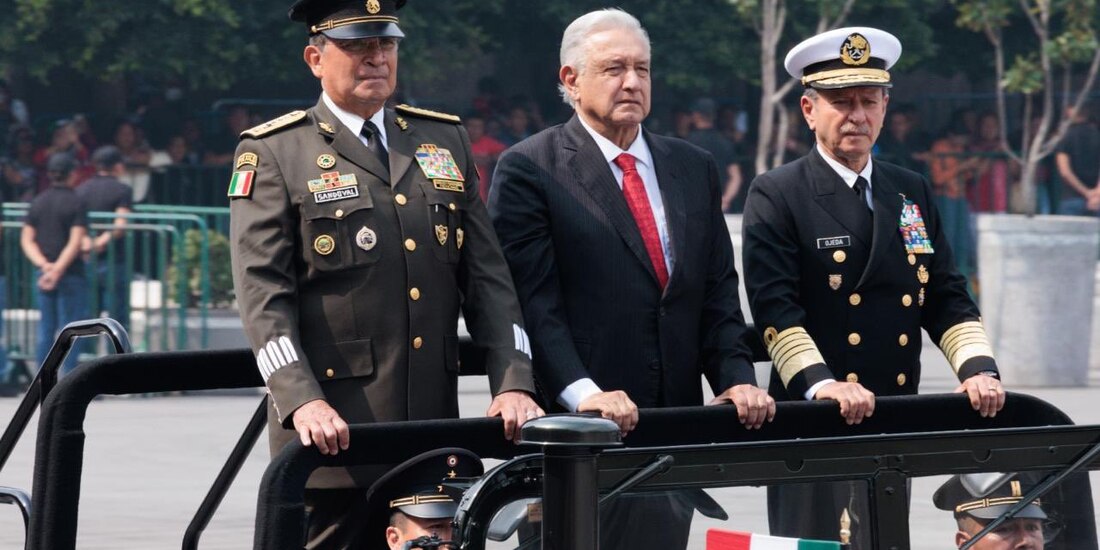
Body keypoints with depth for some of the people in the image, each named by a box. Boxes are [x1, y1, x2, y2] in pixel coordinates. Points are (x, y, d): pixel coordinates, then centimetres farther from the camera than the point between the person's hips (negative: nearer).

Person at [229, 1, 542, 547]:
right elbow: (263, 293, -8)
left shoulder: (445, 141, 16)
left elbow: (487, 277, 12)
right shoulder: (273, 154, 1)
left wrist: (513, 382, -3)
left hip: (434, 423, 4)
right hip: (334, 430, -4)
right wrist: (301, 401, -21)